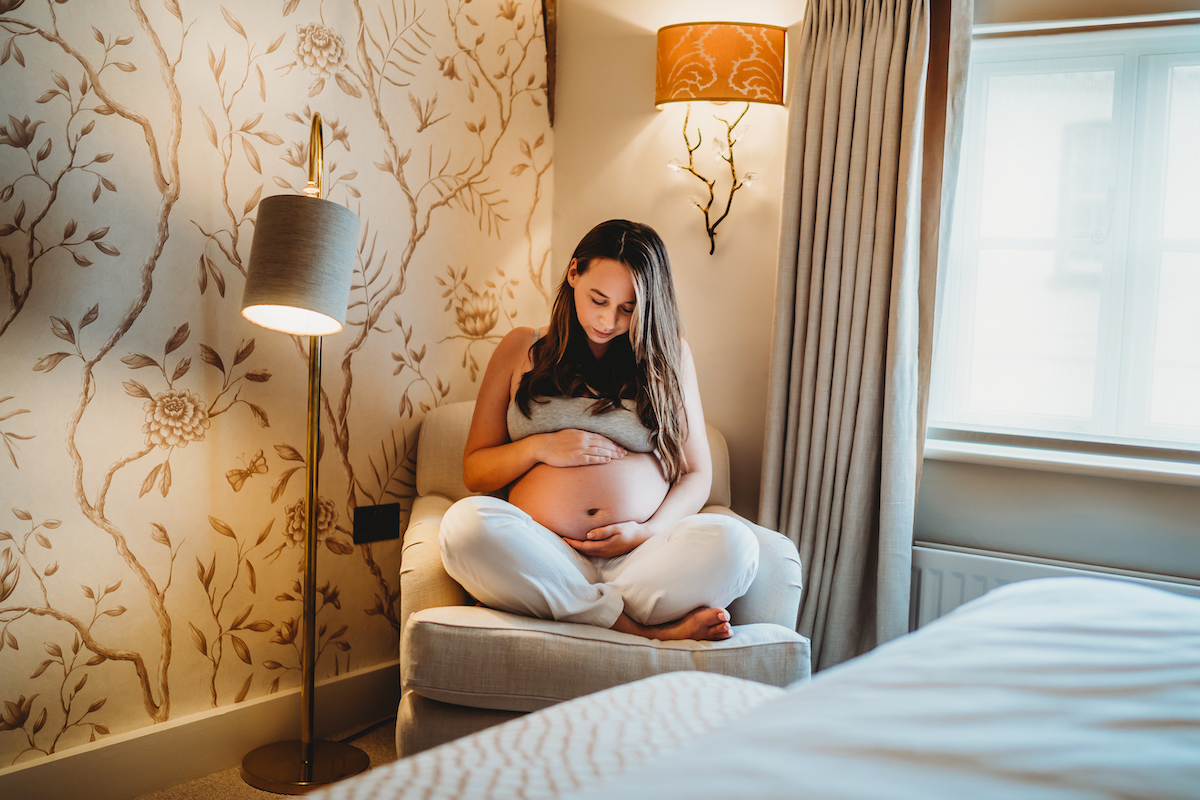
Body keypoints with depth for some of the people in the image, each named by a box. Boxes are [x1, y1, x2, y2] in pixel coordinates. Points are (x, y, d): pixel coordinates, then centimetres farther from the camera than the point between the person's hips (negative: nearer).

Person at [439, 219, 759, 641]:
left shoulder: (668, 354, 15)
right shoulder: (521, 348, 15)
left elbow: (697, 473, 13)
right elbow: (474, 472, 15)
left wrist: (646, 533, -6)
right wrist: (539, 448, -5)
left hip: (642, 558, -1)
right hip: (542, 561, 1)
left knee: (732, 542, -31)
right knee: (465, 522, -34)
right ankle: (648, 630, -30)